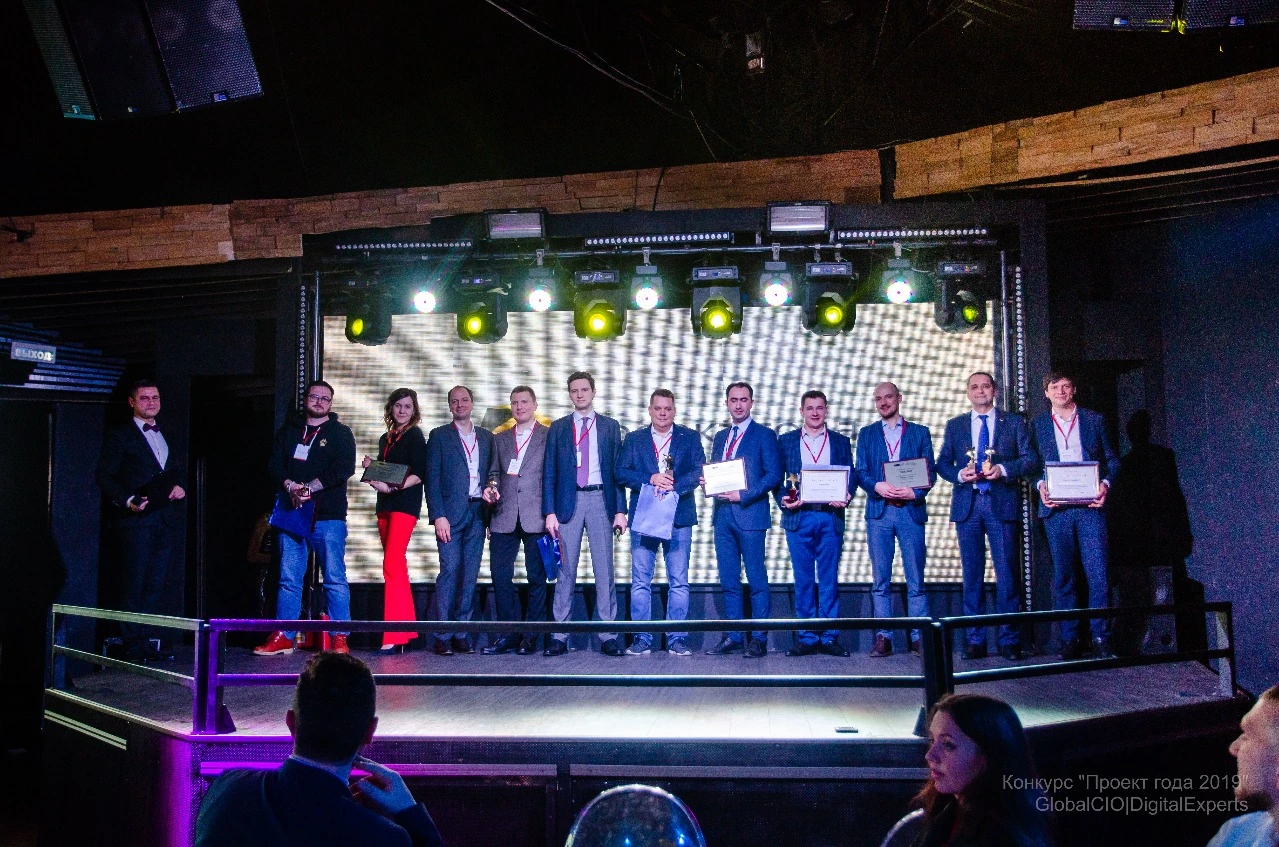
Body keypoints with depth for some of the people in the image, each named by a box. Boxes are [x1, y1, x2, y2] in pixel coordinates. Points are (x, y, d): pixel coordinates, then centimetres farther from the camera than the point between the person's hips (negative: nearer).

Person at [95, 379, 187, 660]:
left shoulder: (166, 435, 21)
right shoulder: (119, 436, 3)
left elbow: (180, 471, 24)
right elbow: (105, 476, -3)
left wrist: (181, 487, 2)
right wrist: (127, 501, -16)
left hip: (169, 518, 5)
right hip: (138, 519, -5)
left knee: (158, 583, 5)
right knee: (134, 583, -3)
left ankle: (149, 640, 11)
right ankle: (134, 643, 3)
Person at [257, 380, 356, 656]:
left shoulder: (340, 432, 7)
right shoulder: (288, 431, 17)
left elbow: (344, 468, -7)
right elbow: (274, 466, 8)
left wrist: (310, 488, -15)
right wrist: (291, 486, -12)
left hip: (328, 516, -3)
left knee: (334, 578, -5)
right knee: (288, 578, 5)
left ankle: (339, 638, -2)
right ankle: (283, 638, 10)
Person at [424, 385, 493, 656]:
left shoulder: (486, 437, 16)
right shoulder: (439, 436, 5)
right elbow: (432, 479, -1)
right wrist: (438, 515, -10)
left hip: (477, 513, 4)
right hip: (451, 513, -3)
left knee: (470, 575, 4)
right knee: (450, 571, -9)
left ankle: (460, 633, 10)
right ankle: (442, 636, -4)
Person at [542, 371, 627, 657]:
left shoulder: (610, 427, 9)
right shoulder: (558, 428, 10)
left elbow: (617, 470, 7)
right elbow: (549, 473, 6)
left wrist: (620, 510, -1)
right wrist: (549, 512, -3)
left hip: (600, 499, 0)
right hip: (568, 501, 0)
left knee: (604, 569, 0)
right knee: (566, 569, 2)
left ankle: (608, 636, 4)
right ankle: (560, 636, 6)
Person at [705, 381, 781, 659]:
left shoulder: (764, 435, 0)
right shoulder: (720, 437, 19)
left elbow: (774, 475, -7)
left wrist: (743, 495, -15)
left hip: (750, 514, -6)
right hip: (722, 514, 6)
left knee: (757, 579, -2)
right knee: (728, 580, 8)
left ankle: (758, 639, 4)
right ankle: (733, 636, 14)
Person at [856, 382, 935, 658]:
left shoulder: (920, 433, 12)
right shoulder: (866, 434, 15)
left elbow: (930, 472, 6)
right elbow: (860, 472, 7)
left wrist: (915, 493, -12)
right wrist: (877, 486, -13)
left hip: (911, 510, -1)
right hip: (878, 511, 1)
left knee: (915, 579, -1)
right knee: (880, 579, 1)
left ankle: (919, 637, 4)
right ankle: (883, 637, 4)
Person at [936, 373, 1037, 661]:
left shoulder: (1014, 422, 9)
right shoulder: (954, 425, 14)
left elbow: (1030, 459, 2)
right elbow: (942, 463, 10)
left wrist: (1003, 469, -14)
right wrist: (960, 474, -10)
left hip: (1002, 504, -2)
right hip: (967, 504, 2)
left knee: (1007, 572, -3)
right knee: (972, 574, 4)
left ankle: (1009, 640, 4)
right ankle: (975, 640, 8)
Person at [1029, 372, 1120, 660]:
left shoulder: (1094, 420, 12)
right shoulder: (1038, 425, 14)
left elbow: (1111, 459, 11)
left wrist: (1105, 483, -7)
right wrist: (1041, 486, -8)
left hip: (1089, 506, -1)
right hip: (1056, 507, 1)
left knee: (1098, 573, -7)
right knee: (1063, 576, 3)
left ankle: (1100, 638, 0)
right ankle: (1069, 639, 9)